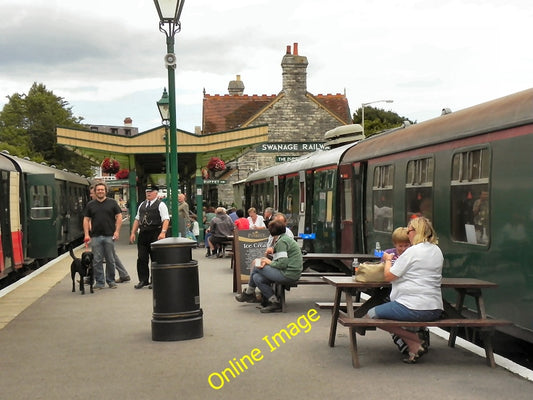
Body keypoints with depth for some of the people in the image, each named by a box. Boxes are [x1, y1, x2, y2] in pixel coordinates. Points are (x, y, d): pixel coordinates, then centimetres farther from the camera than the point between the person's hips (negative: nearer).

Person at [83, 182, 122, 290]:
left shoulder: (112, 203, 6)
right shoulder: (90, 205, 10)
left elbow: (119, 217, 4)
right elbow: (86, 220, 9)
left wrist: (117, 231, -6)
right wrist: (86, 234, -1)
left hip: (109, 236, -1)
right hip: (95, 236, 1)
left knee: (110, 260, 4)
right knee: (97, 260, 1)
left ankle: (111, 281, 16)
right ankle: (99, 282, 8)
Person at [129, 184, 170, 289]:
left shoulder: (160, 205, -2)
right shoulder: (142, 205, 18)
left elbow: (166, 219, -11)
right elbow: (137, 219, 20)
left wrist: (163, 232, -23)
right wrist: (133, 233, 12)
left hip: (155, 234, -6)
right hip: (143, 234, 6)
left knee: (156, 259, 0)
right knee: (141, 258, 3)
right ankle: (143, 280, 11)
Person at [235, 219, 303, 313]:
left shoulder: (281, 241, -14)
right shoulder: (285, 238, 17)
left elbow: (282, 263, -21)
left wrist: (269, 262, -3)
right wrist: (266, 261, 0)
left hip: (289, 274, -9)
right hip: (292, 273, 9)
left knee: (257, 268, -3)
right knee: (257, 278, 4)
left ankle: (248, 293, 15)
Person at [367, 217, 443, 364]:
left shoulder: (413, 251, -12)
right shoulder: (437, 251, 12)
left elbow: (388, 276, -9)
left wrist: (388, 260, 11)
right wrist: (399, 261, 25)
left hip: (413, 307, -9)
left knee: (372, 314, 3)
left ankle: (416, 341, -4)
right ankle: (415, 346, 9)